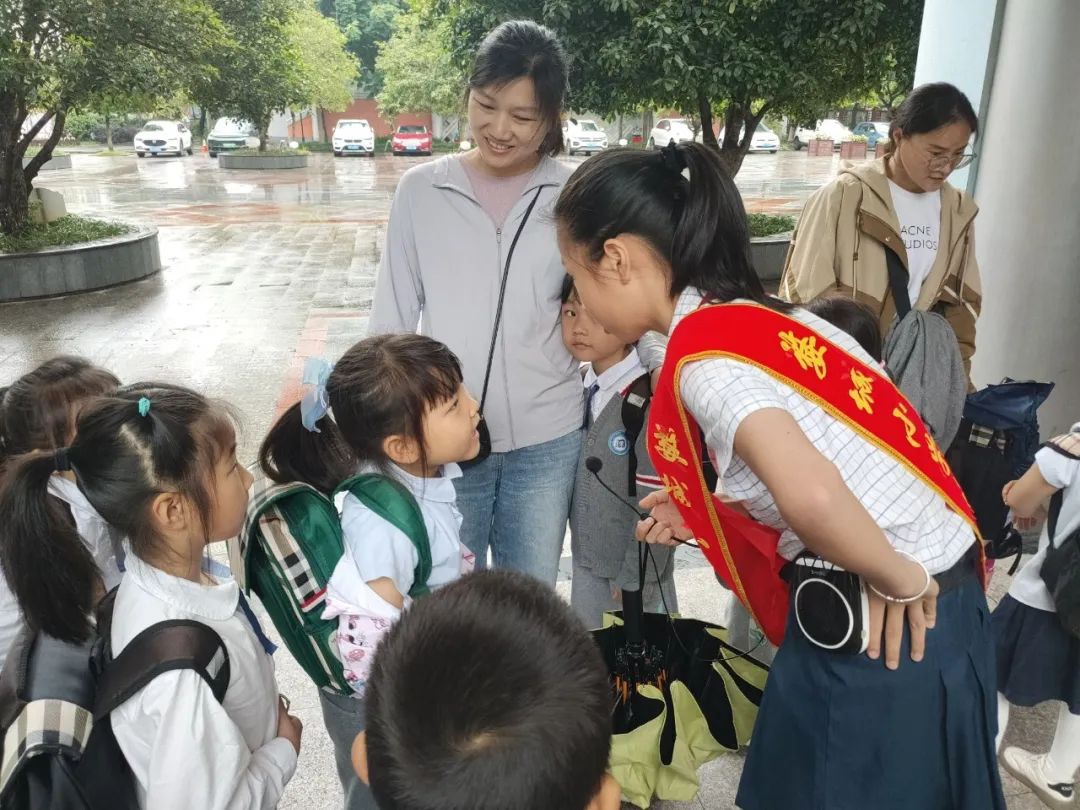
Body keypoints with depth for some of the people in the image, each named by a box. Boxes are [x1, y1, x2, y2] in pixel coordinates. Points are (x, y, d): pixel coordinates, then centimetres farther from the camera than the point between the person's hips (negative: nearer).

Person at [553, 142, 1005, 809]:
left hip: (896, 629, -8)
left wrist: (898, 581, -20)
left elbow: (811, 497, -38)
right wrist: (701, 512, 12)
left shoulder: (703, 349, -21)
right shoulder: (758, 316, 6)